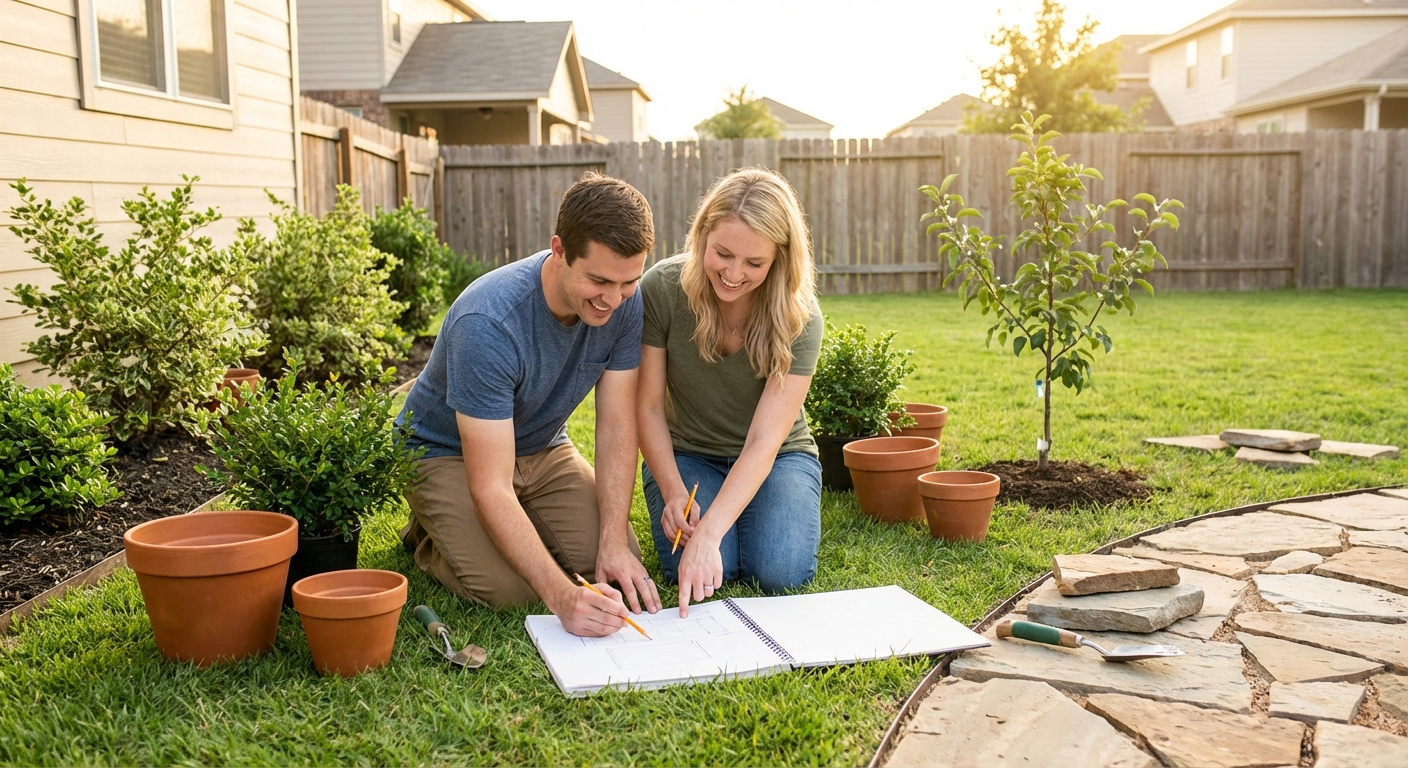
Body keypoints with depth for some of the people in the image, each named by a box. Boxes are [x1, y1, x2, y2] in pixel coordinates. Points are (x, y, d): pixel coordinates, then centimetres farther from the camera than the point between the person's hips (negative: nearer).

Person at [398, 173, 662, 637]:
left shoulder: (624, 302, -20)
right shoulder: (488, 324, -37)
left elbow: (616, 426, -14)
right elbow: (490, 487, -37)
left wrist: (614, 542, -25)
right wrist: (562, 596, -46)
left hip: (542, 447, 5)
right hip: (447, 452, -5)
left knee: (617, 565, -13)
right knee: (508, 588, -24)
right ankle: (429, 535, 8)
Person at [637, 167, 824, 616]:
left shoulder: (799, 317, -23)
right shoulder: (662, 288, -20)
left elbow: (763, 443, -29)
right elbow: (648, 407, -11)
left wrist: (709, 534, -39)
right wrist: (673, 493, -22)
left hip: (776, 458, 0)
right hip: (687, 455, 0)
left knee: (782, 572, -23)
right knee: (697, 570, -24)